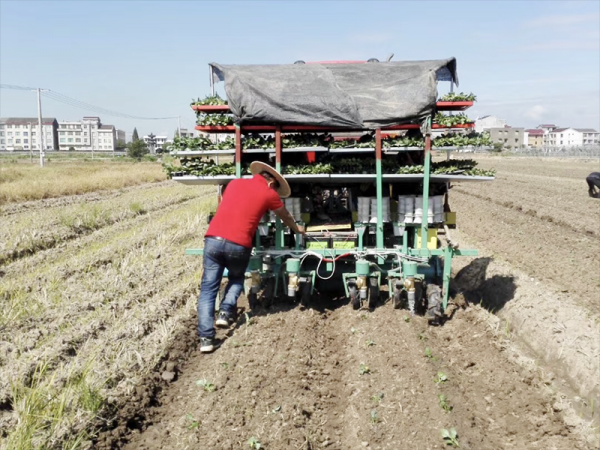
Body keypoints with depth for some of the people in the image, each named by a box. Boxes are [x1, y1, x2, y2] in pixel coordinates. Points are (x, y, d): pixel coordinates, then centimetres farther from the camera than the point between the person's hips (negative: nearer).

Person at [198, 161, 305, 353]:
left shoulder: (235, 183, 21)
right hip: (238, 245, -2)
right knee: (237, 279, 28)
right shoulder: (269, 194, 12)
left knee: (208, 289, 5)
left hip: (213, 239, 2)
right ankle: (226, 311, 9)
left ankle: (206, 337, -3)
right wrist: (297, 229, 52)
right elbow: (286, 217, 31)